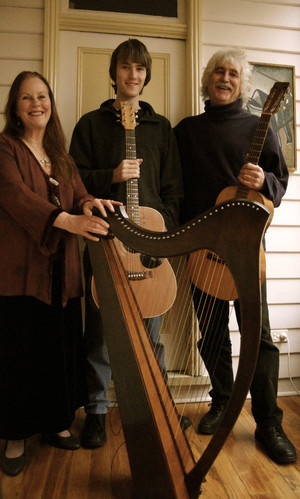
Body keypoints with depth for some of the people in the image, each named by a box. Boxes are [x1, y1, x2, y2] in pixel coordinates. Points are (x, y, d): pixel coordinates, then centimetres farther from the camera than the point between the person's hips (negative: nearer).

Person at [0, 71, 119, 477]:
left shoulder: (61, 155, 18)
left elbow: (78, 194, 9)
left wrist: (89, 204, -17)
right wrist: (66, 219, -32)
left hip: (61, 271, 5)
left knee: (62, 349, 10)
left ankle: (56, 423, 30)